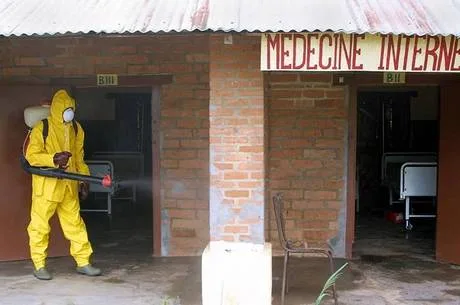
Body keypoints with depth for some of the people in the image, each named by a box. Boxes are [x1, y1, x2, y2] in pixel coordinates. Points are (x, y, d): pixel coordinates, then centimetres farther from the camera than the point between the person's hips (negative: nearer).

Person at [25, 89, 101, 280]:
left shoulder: (76, 129, 10)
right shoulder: (41, 128, -7)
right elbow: (32, 156, -10)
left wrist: (83, 180, 12)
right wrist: (53, 159, -25)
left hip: (69, 186, 5)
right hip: (46, 185, -5)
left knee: (75, 223, 8)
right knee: (40, 225, 2)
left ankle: (83, 263, 16)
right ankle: (39, 266, 14)